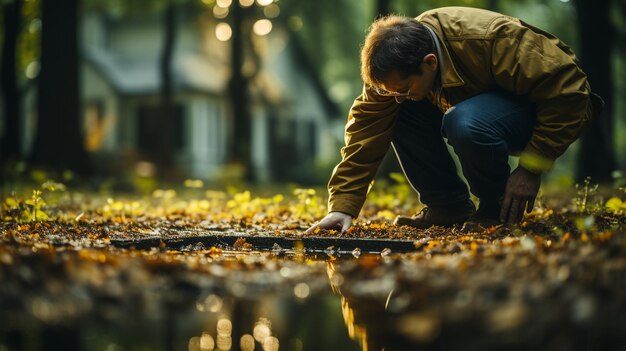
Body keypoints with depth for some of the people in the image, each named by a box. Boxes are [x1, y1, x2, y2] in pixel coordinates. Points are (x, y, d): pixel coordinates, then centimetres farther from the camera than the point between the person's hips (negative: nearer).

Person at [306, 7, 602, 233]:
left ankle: (498, 208, -12)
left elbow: (567, 88, -30)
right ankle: (449, 206, -4)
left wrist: (532, 168, -28)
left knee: (466, 123, -38)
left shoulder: (494, 41, -36)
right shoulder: (396, 65, -18)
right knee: (392, 115, -15)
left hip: (544, 107, -6)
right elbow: (366, 127, -17)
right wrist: (343, 205, -25)